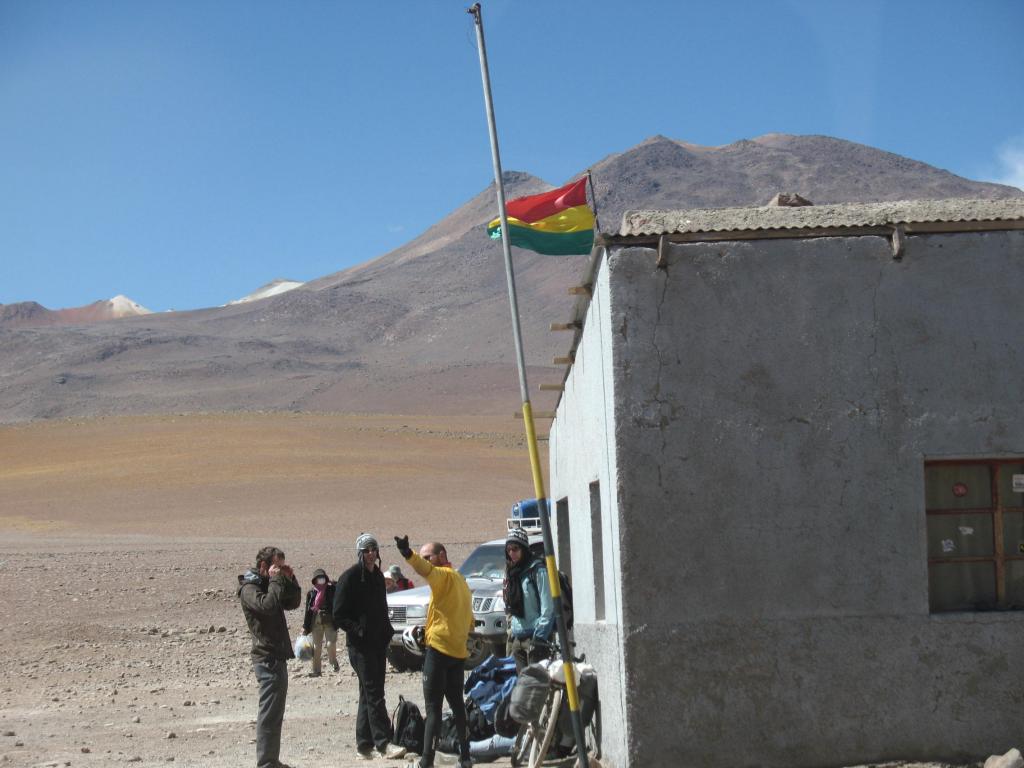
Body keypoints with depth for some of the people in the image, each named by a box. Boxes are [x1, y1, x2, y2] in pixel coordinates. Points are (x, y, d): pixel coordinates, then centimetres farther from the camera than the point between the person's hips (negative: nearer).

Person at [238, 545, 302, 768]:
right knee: (269, 714, -10)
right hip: (268, 658, -10)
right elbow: (268, 605, -30)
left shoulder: (267, 585, 17)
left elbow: (293, 603, 20)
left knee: (274, 713, 15)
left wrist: (290, 580, 7)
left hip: (277, 656, 10)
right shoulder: (249, 588, -12)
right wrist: (276, 580, -20)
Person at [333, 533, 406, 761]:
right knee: (373, 693, -13)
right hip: (360, 644, -8)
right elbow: (339, 616, -10)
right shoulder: (349, 578, -9)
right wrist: (358, 631, -19)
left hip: (378, 642, 8)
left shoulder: (378, 576, 14)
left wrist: (387, 631, 13)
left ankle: (364, 745, 14)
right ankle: (383, 743, -17)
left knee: (369, 693, 9)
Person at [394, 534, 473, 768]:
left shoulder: (444, 575, -8)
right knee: (456, 702, 17)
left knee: (433, 706, -8)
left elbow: (426, 570, -32)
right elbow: (469, 620, 23)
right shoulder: (461, 581, 20)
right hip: (458, 650, 9)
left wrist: (408, 554, -49)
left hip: (439, 647, -9)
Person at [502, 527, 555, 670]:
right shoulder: (511, 572, 16)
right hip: (516, 638, 7)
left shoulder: (537, 570, -8)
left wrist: (540, 637, -18)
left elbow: (548, 607, -14)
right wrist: (511, 630, 14)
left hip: (533, 636, -7)